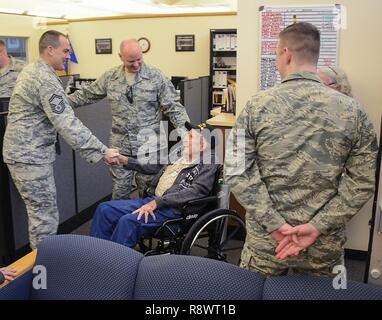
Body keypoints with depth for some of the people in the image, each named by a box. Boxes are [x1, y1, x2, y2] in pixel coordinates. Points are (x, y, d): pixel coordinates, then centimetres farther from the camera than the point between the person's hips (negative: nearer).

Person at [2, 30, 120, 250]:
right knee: (45, 217, -2)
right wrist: (102, 152, -27)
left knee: (40, 212, 18)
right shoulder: (46, 79, -19)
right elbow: (67, 124, -27)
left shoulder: (31, 70, 12)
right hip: (31, 156, -10)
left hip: (24, 151, 10)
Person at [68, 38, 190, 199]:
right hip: (120, 145, 3)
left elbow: (173, 107, -5)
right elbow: (87, 94, 15)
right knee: (119, 192, 11)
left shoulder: (156, 76, -5)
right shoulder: (110, 77, 4)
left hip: (147, 146, -2)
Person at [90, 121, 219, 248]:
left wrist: (156, 203, -24)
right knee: (104, 209, -2)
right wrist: (121, 159, 15)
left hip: (173, 209, -8)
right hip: (151, 201, 8)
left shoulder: (208, 166, -5)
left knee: (128, 221, -30)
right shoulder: (178, 157, 17)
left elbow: (195, 191, -19)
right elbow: (150, 166, 25)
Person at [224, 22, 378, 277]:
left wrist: (275, 225, -13)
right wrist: (318, 227, -10)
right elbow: (363, 182, -9)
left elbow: (237, 172, -14)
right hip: (325, 244, 1)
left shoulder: (257, 106, -10)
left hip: (265, 241, -1)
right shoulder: (353, 111, -6)